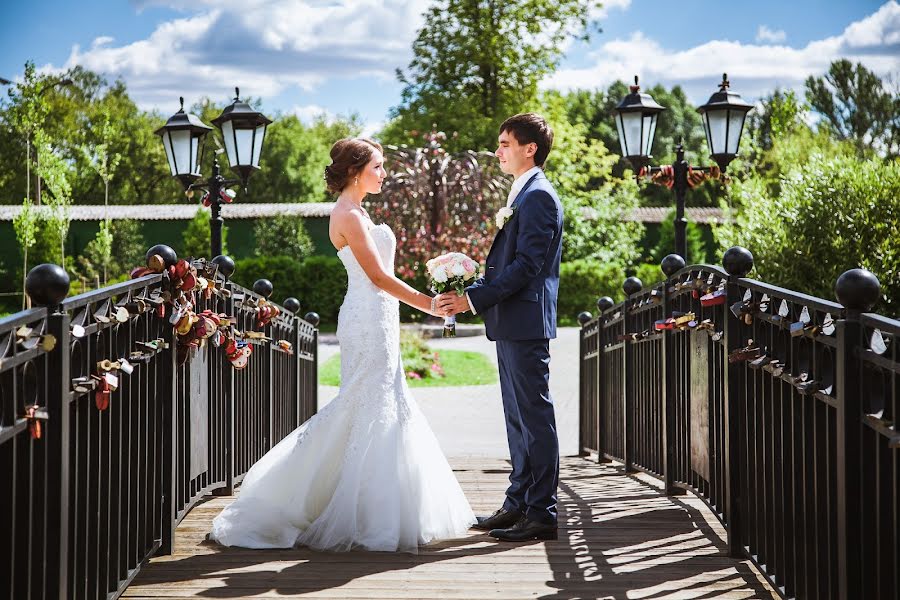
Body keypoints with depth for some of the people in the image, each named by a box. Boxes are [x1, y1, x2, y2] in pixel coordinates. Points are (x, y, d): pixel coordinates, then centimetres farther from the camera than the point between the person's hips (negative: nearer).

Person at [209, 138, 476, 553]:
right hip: (369, 321, -10)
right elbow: (379, 277, -17)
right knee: (373, 414, -6)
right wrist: (429, 304, -14)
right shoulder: (349, 215, -14)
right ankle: (372, 522, 0)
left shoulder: (355, 212, 16)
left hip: (374, 321, 10)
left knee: (359, 411, 12)